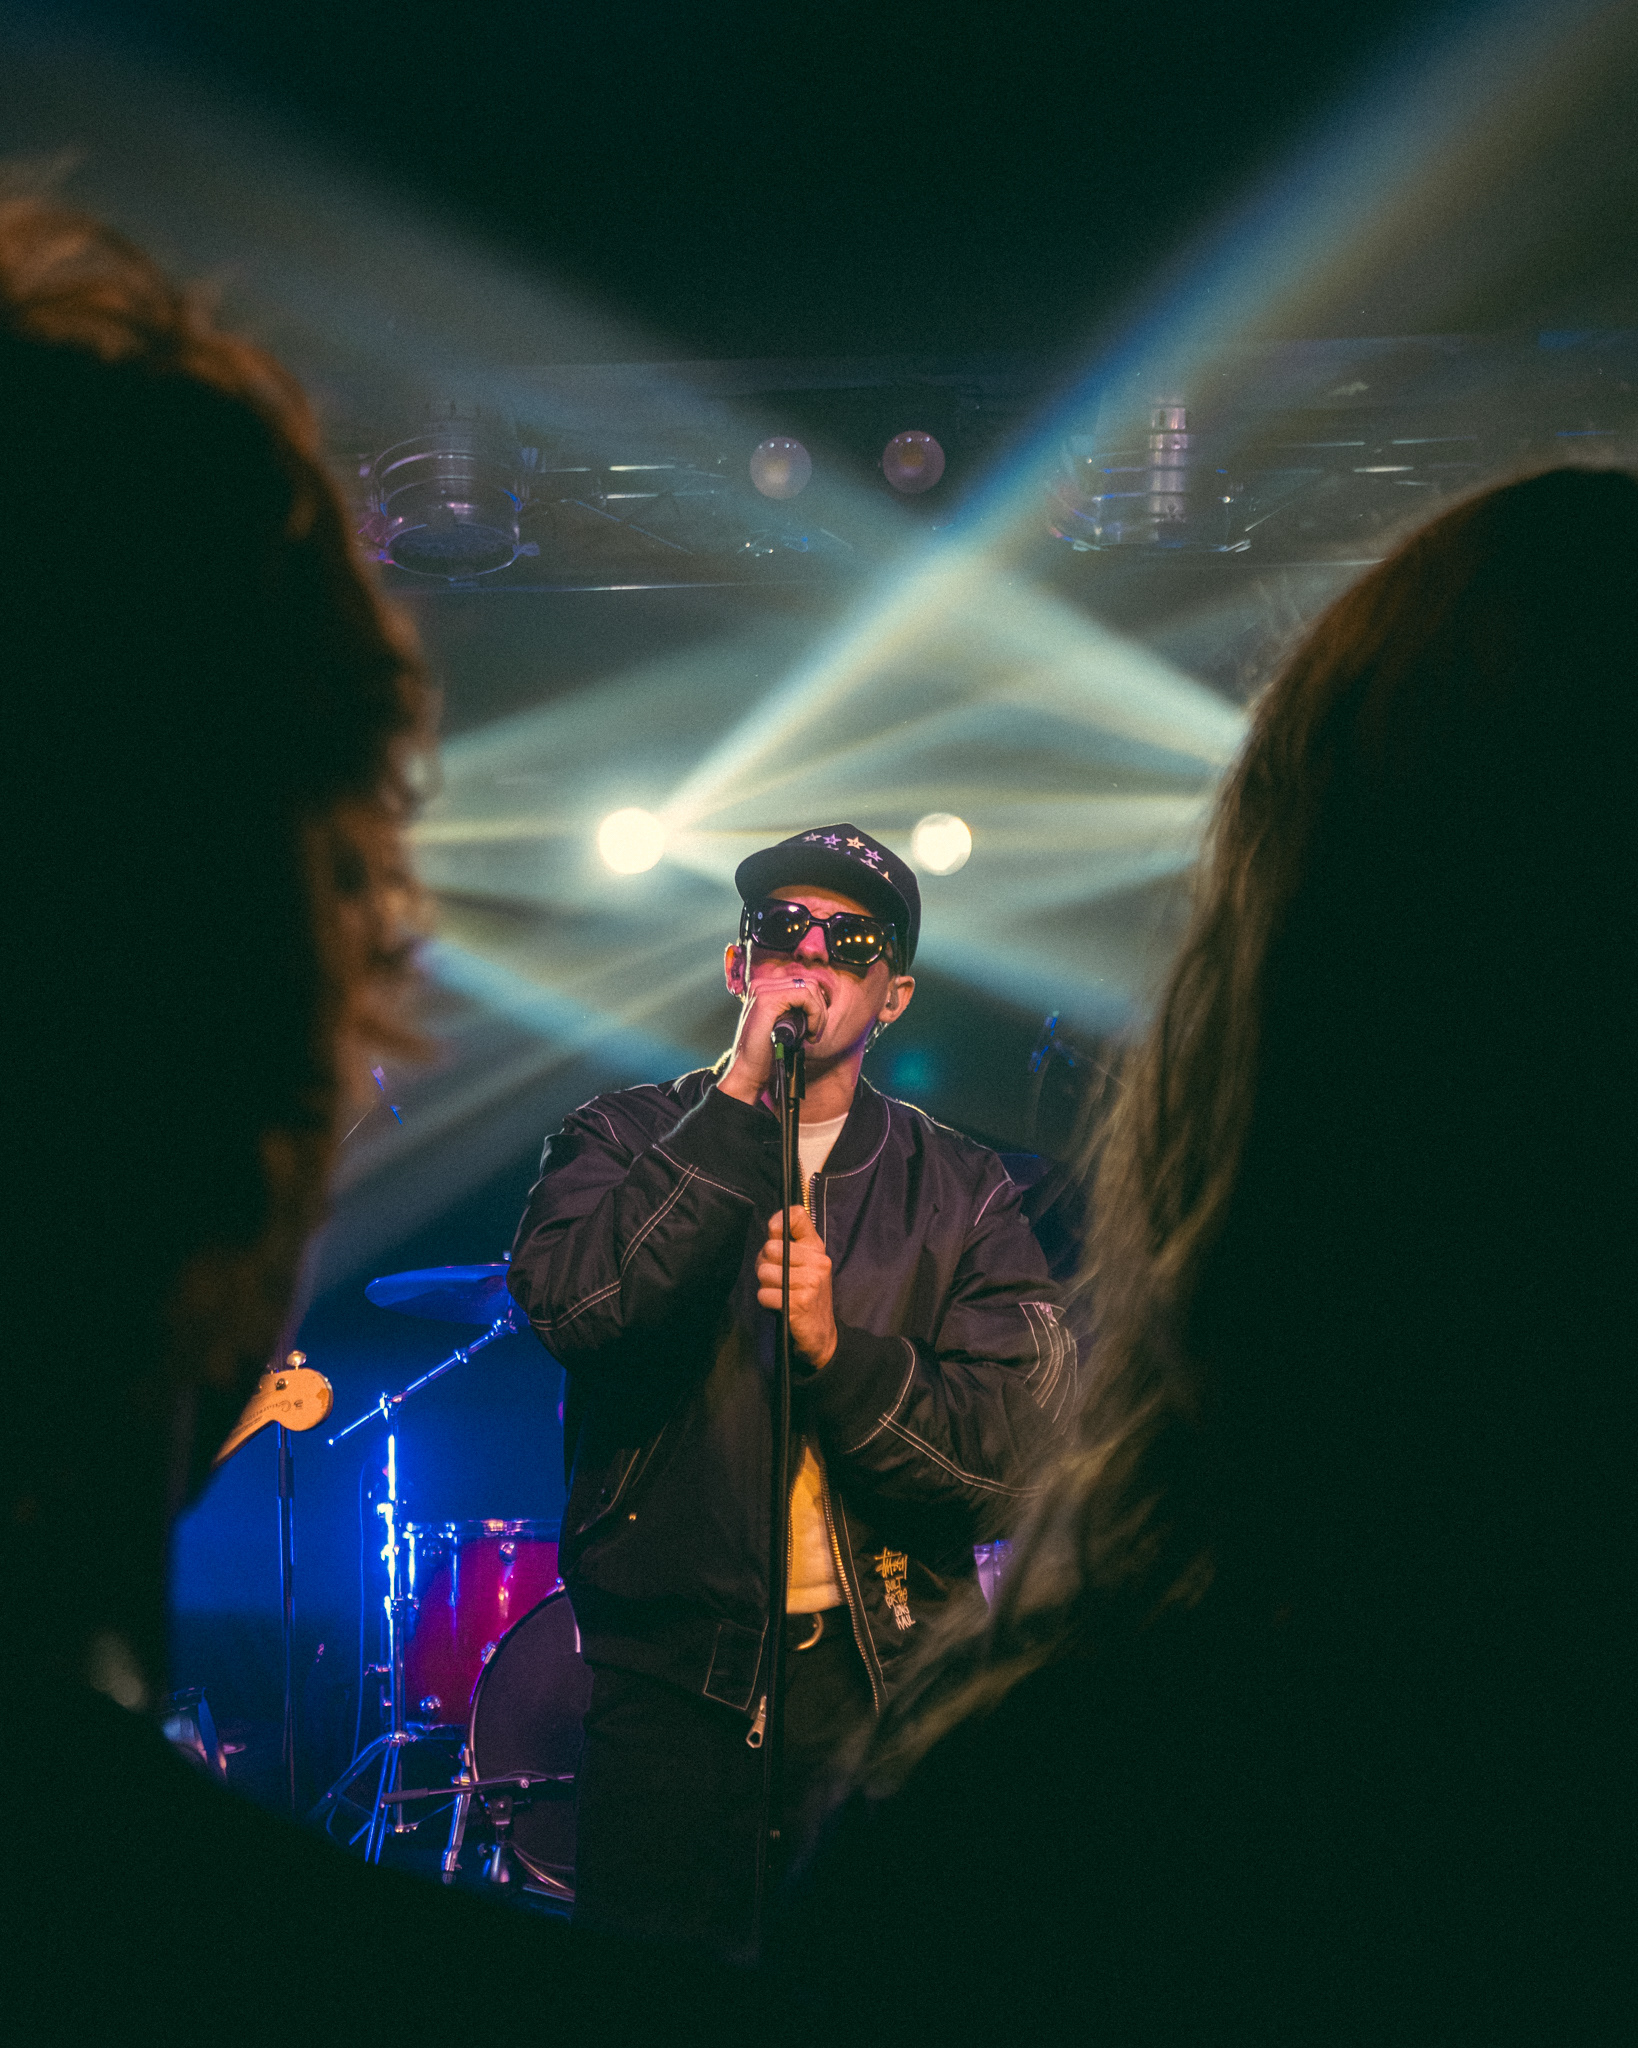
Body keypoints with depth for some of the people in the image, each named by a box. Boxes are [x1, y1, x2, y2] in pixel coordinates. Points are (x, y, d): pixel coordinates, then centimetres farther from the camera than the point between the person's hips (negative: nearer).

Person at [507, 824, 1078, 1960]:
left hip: (886, 1688, 1)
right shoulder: (628, 1136, 7)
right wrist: (741, 1098, -16)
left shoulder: (961, 1191, 7)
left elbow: (1023, 1448, -2)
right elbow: (566, 1300, -15)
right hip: (675, 1676, -1)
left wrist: (837, 1349, -17)